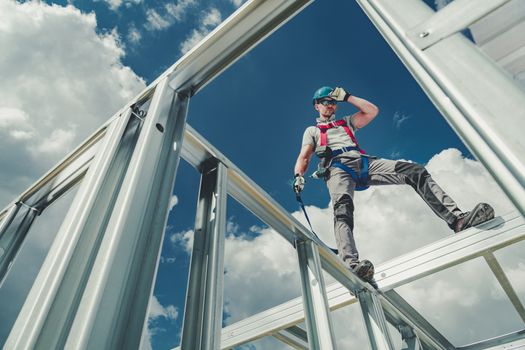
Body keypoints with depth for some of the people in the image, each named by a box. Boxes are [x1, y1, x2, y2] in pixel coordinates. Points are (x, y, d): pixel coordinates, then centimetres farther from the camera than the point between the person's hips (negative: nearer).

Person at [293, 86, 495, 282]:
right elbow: (304, 157, 11)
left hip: (365, 164, 4)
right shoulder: (312, 131, 28)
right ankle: (352, 266, -55)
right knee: (342, 209, -36)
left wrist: (346, 97, 24)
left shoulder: (346, 122, 38)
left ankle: (457, 219, -24)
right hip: (338, 168, -4)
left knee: (416, 171, -16)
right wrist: (298, 176, -11)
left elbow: (372, 111, 25)